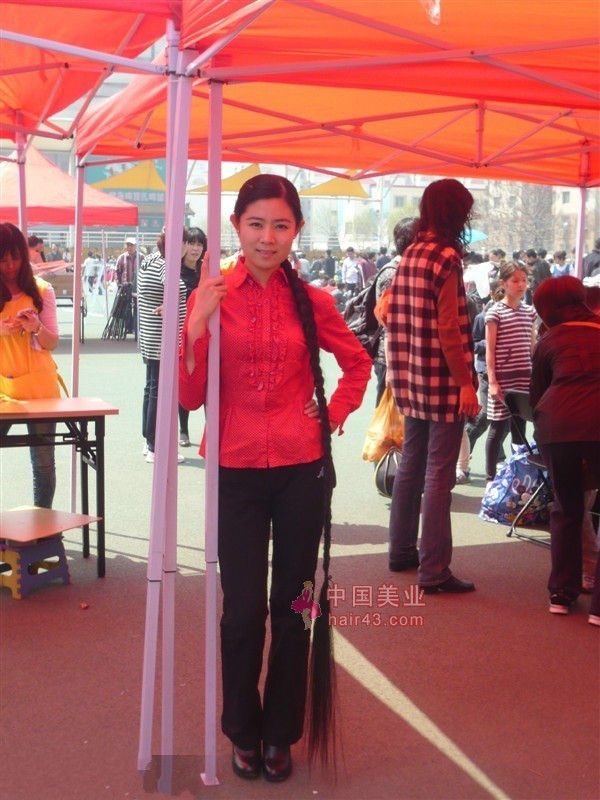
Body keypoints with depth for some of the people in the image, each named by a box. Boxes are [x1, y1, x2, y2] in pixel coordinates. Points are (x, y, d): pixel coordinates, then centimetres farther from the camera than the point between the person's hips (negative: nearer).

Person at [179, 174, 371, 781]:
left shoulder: (311, 302, 1)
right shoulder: (211, 296, -2)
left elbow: (357, 363, 18)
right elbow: (191, 397, -6)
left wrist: (334, 415, 5)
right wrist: (197, 326, -18)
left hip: (301, 470, 2)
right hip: (235, 472, -1)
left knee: (293, 605, 10)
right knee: (243, 609, 3)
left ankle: (280, 733, 27)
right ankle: (243, 732, 26)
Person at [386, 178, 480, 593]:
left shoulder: (409, 256, 10)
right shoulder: (446, 259, -14)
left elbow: (394, 316, 13)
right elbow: (450, 330, -18)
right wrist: (466, 384, -14)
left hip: (413, 382, 8)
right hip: (443, 385, -8)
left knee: (411, 467, 17)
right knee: (438, 477, -4)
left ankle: (402, 551, 28)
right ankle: (434, 571, 2)